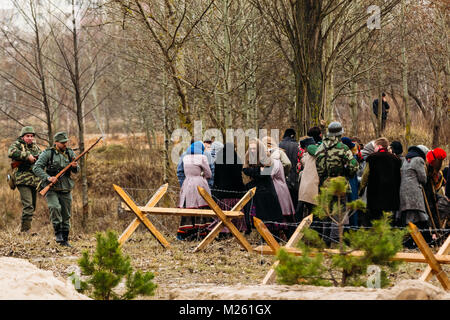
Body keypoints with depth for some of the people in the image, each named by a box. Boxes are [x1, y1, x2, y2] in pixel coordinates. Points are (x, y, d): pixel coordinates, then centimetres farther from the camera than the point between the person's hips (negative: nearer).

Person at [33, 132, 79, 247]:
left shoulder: (70, 153, 8)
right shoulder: (47, 153, -6)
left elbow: (76, 170, 15)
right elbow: (36, 168, -11)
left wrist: (75, 167, -9)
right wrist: (48, 178, -24)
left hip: (66, 189, 4)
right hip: (51, 189, -4)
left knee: (66, 215, 6)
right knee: (55, 208, -27)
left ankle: (65, 239, 16)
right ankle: (58, 233, -16)